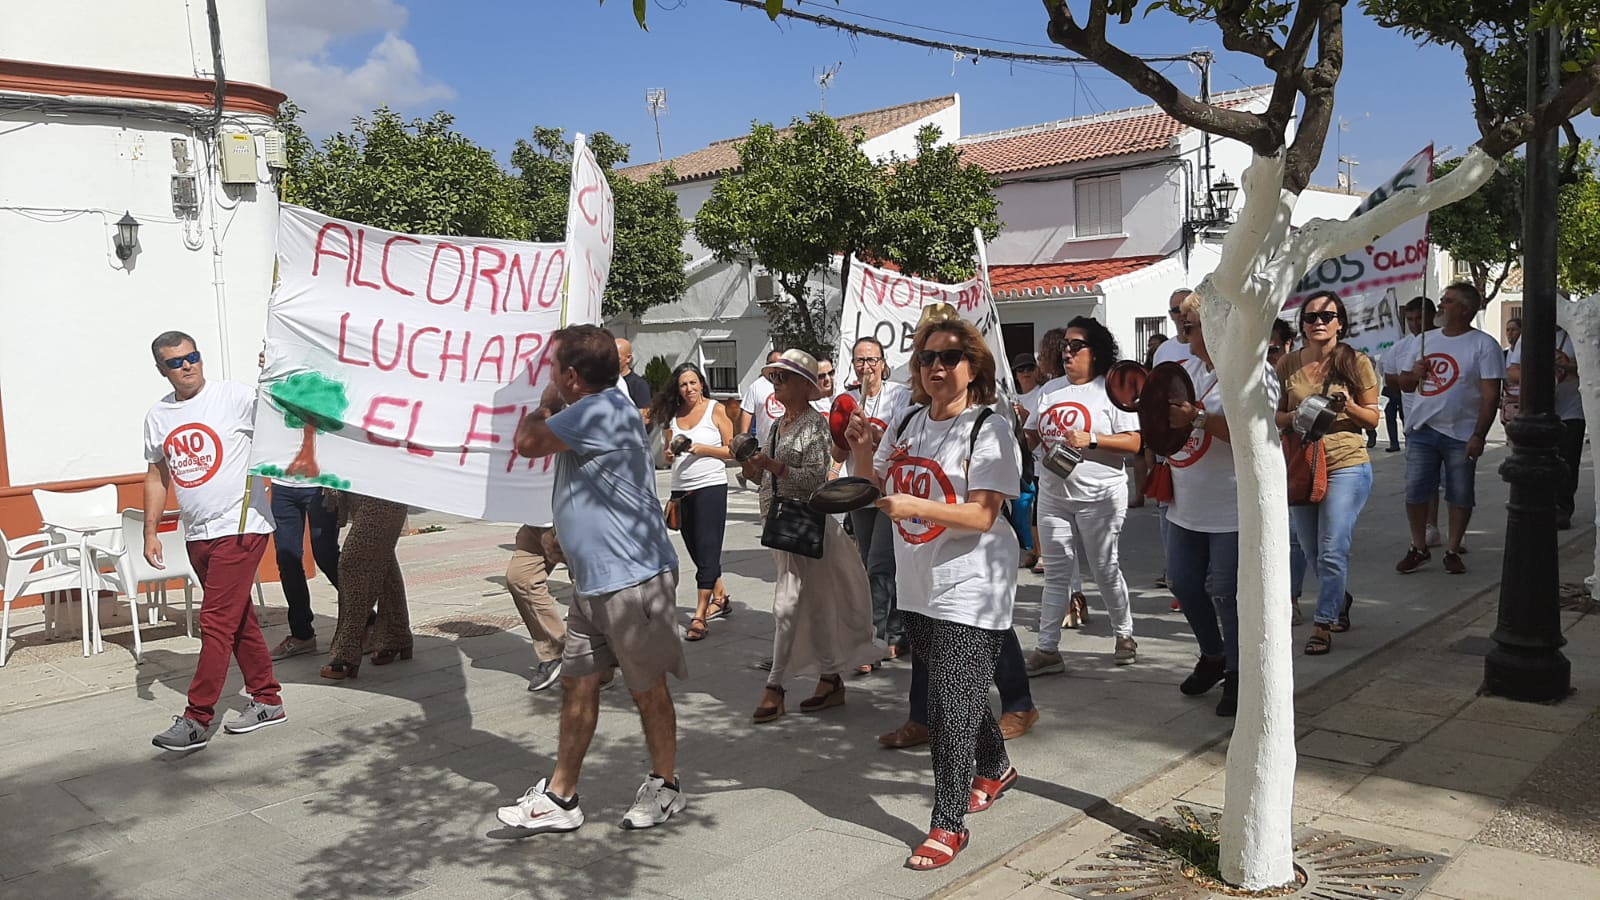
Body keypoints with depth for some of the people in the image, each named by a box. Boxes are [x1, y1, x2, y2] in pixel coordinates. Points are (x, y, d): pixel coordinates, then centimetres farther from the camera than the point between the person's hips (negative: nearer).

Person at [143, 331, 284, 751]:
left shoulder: (235, 396, -8)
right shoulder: (158, 416, 10)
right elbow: (157, 475, 17)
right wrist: (150, 531, 14)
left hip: (240, 528, -7)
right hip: (196, 534, 7)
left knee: (217, 623, -7)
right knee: (238, 620, 15)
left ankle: (196, 720, -1)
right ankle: (267, 699, 26)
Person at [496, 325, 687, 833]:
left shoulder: (602, 410, -19)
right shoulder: (591, 415, 14)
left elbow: (527, 442, -13)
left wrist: (548, 400, 1)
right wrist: (552, 404, 13)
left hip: (633, 581, -10)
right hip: (593, 582, 10)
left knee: (647, 687, 6)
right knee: (577, 684, 13)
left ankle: (665, 787, 24)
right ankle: (560, 797, 23)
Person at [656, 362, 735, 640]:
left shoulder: (715, 410, -2)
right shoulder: (673, 415, 10)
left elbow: (733, 450, -3)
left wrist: (703, 449, -15)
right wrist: (670, 455, -3)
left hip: (710, 487, -5)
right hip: (681, 491, 6)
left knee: (707, 552, -6)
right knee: (697, 551, 12)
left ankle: (700, 616, -5)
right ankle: (719, 597, 30)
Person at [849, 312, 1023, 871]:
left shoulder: (989, 430, -12)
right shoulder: (910, 423, 8)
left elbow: (982, 515, -18)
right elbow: (876, 486, 16)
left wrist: (916, 507, -30)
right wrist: (861, 448, -3)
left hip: (970, 590, -7)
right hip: (919, 587, 7)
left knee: (950, 709, -6)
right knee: (960, 692, 21)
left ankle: (949, 824, 6)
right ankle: (995, 769, 46)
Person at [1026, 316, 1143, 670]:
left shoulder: (1112, 390, -5)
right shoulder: (1050, 390, 12)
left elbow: (1134, 442, -11)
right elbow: (1031, 438, 16)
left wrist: (1090, 439, -22)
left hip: (1099, 497, -5)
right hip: (1053, 494, 5)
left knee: (1105, 569, 5)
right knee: (1055, 572, 5)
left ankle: (1124, 634, 27)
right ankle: (1047, 649, 8)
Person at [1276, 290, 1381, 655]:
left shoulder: (1356, 363, -4)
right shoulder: (1289, 364, 3)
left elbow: (1373, 418, 2)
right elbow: (1276, 416, 9)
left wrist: (1349, 406, -17)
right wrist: (1295, 416, -12)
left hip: (1346, 466, -4)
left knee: (1332, 551, -5)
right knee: (1311, 550, 15)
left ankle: (1323, 626, 6)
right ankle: (1340, 598, 42)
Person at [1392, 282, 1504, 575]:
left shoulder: (1484, 345, -4)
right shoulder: (1424, 340, 11)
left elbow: (1491, 395, -9)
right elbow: (1404, 384, 17)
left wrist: (1479, 436, -15)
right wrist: (1414, 374, -7)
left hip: (1461, 435, -4)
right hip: (1420, 430, 4)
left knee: (1460, 496, 5)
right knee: (1414, 493, 2)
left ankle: (1453, 551, 17)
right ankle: (1419, 548, 15)